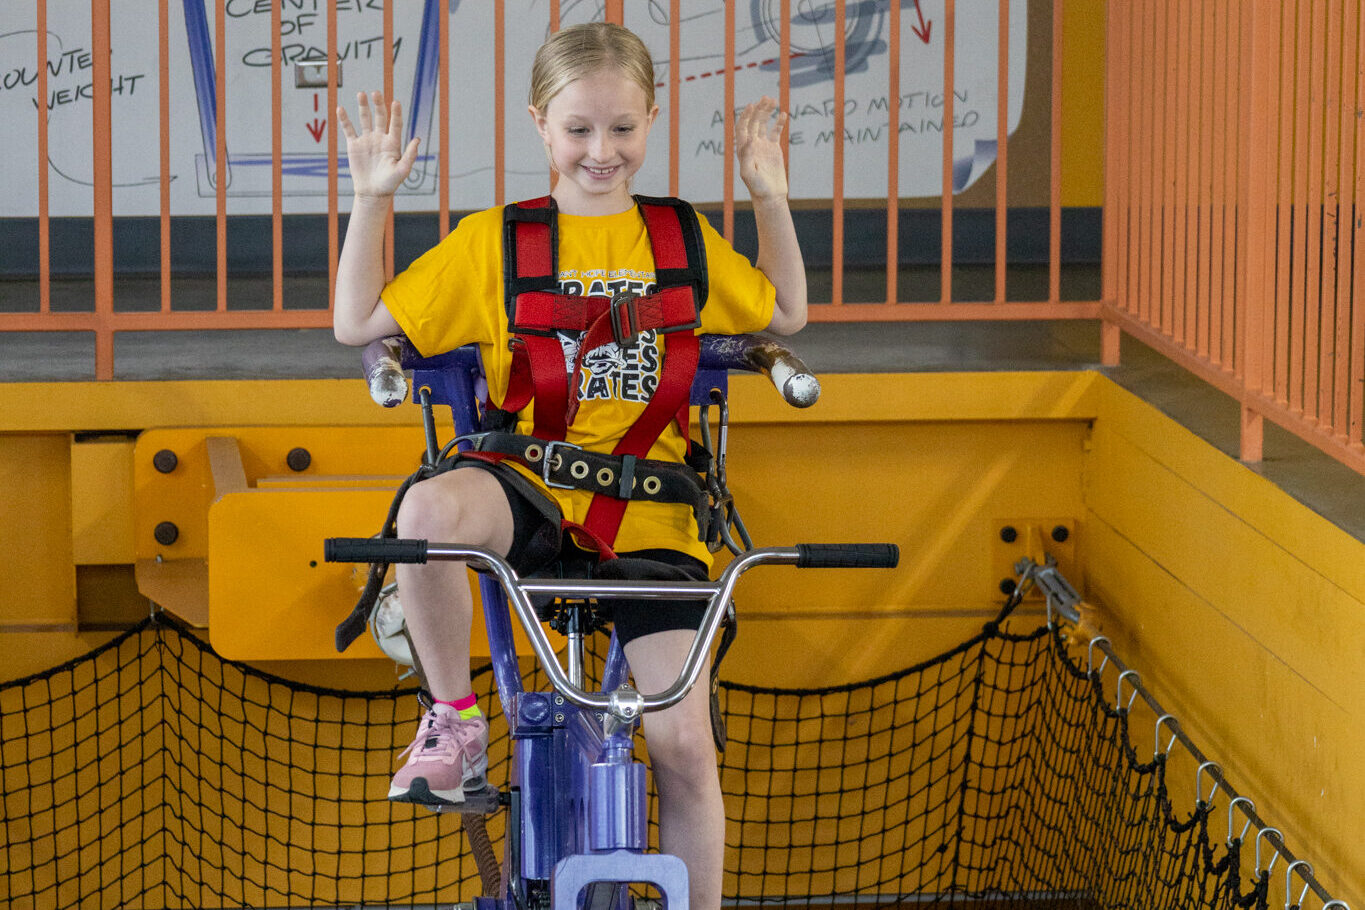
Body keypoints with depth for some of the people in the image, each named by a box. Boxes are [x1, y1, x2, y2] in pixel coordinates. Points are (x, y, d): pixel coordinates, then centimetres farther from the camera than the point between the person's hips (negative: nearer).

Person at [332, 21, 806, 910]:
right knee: (429, 510, -37)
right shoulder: (490, 241, 6)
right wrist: (373, 199, -1)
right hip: (530, 485, -1)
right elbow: (358, 324, 7)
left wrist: (771, 195, 15)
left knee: (682, 744, -9)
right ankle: (456, 722, -15)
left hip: (647, 510, 1)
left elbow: (785, 314, 26)